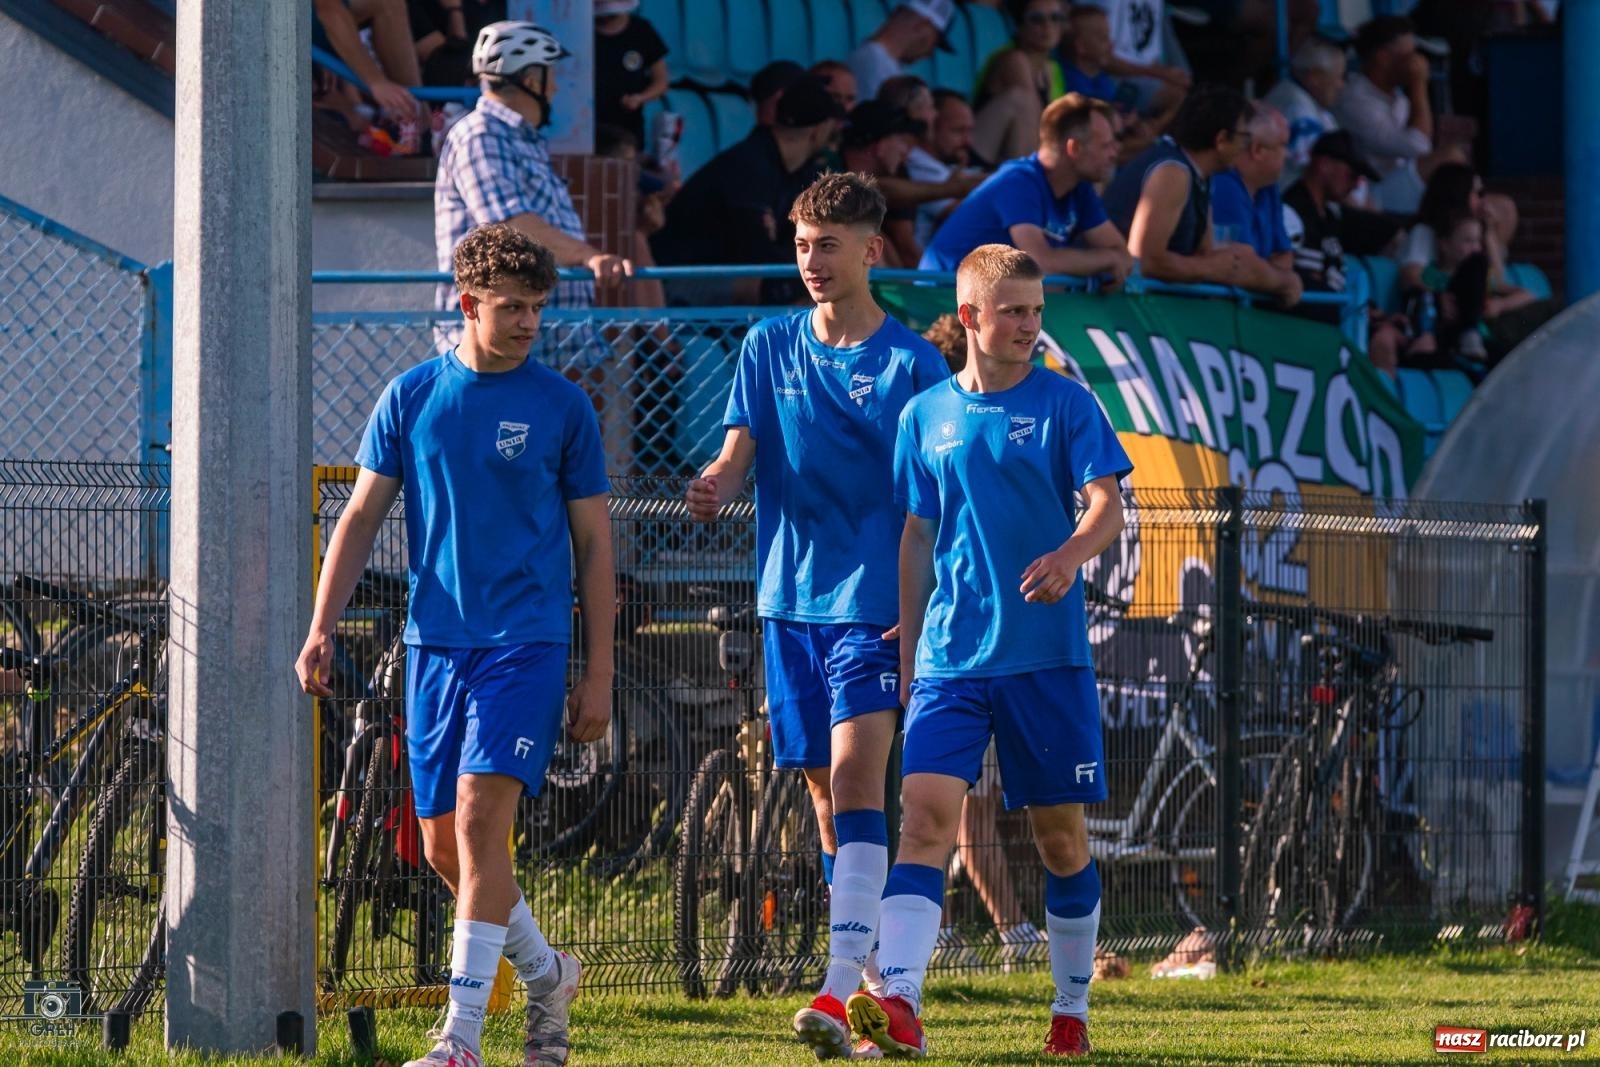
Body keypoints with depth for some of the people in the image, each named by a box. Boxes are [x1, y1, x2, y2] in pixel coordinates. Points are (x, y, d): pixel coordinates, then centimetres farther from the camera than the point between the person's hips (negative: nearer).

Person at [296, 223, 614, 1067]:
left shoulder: (561, 407, 1)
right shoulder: (411, 397, 7)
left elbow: (593, 544, 5)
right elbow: (362, 515, 9)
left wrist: (598, 675, 1)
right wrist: (321, 630, -1)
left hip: (525, 642, -4)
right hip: (434, 644, 4)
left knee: (480, 818, -16)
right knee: (444, 846, 7)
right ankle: (547, 975, 30)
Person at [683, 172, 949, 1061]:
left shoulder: (911, 362, -2)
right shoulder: (770, 347, 10)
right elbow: (741, 450, 2)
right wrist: (715, 487, -21)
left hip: (875, 600, -5)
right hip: (790, 598, 5)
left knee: (855, 780, -17)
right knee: (827, 795, 9)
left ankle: (841, 993, -25)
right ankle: (882, 976, 20)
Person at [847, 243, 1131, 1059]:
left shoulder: (1063, 405, 1)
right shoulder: (926, 417, 9)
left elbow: (1107, 504, -7)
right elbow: (916, 538, 15)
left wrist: (1070, 555, -29)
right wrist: (908, 653, 13)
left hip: (1047, 655, -1)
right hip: (950, 656, 1)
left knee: (1061, 832, 6)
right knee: (925, 810, -15)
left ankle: (1071, 1011, 20)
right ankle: (899, 1005, -26)